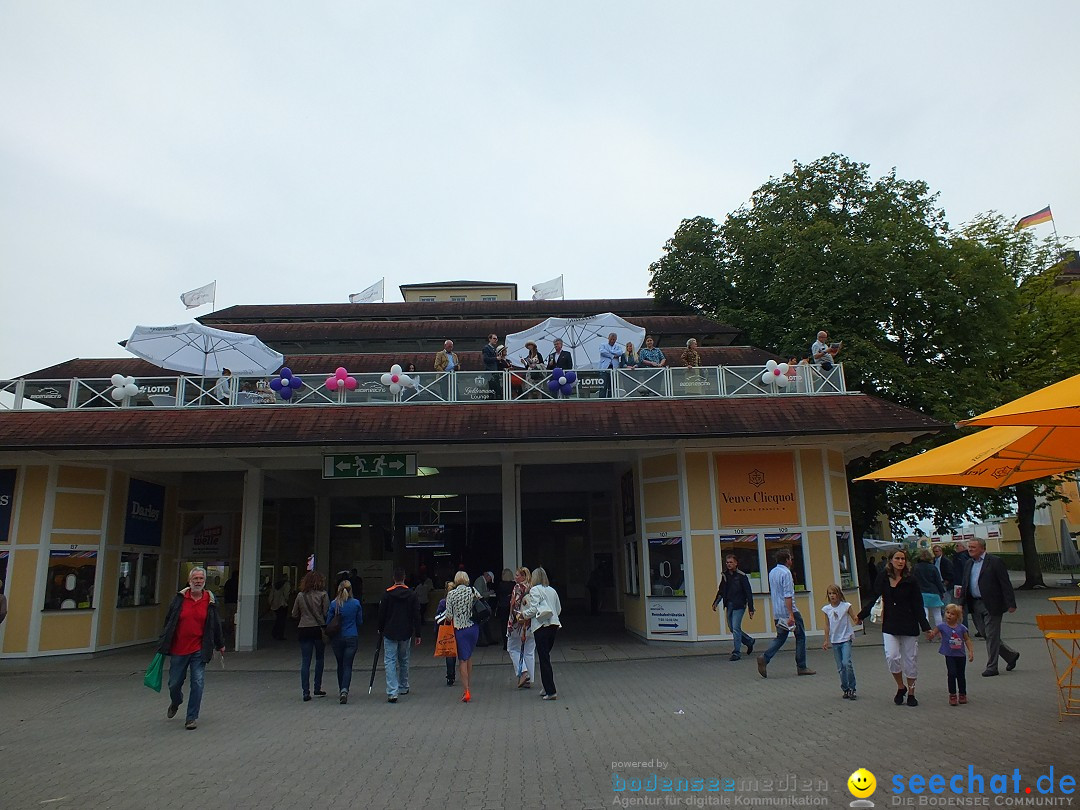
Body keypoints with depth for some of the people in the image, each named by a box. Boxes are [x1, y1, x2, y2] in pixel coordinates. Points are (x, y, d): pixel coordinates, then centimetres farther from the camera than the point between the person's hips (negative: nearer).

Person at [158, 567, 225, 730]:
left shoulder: (210, 601, 1)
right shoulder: (179, 598, -2)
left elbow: (216, 624, 10)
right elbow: (168, 621, 7)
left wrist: (220, 644, 18)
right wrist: (163, 643, 9)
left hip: (199, 650, -1)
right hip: (178, 649, 1)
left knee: (198, 683, -6)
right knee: (174, 683, 11)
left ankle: (192, 717, 7)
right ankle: (175, 702, 45)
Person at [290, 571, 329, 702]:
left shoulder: (300, 595, 3)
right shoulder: (323, 595, -6)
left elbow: (294, 615, 9)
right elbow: (327, 613, -9)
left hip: (303, 630, 2)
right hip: (319, 629, -2)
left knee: (305, 661, 4)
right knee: (319, 659, 14)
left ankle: (306, 691, -1)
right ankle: (317, 689, 19)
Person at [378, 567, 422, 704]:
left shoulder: (387, 594, -6)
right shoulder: (411, 594, 0)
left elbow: (382, 613, -1)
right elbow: (416, 616, 0)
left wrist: (380, 629, 14)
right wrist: (417, 634, 5)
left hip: (390, 633, -3)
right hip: (406, 633, 3)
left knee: (390, 661, -3)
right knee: (404, 660, 19)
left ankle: (392, 692, -15)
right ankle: (403, 687, 32)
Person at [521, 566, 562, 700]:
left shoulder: (535, 590, -5)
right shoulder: (552, 590, 14)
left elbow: (533, 609, -12)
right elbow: (559, 609, 18)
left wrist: (523, 614, 4)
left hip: (541, 626, -7)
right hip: (554, 625, 7)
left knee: (544, 659, -4)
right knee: (546, 657, 17)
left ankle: (551, 691, -6)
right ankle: (548, 688, 19)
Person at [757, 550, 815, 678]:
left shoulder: (772, 572, 12)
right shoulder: (786, 573, -14)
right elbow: (788, 596, -21)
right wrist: (791, 615, -23)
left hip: (777, 613, 8)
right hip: (788, 611, -8)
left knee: (780, 637, 11)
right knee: (800, 636, 7)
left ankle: (765, 658, -8)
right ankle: (801, 667, 12)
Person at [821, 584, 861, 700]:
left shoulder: (846, 606, -5)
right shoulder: (826, 609, 3)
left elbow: (855, 619, -4)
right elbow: (827, 626, 9)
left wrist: (858, 620, -27)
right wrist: (826, 640, 7)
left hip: (846, 639, -3)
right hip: (834, 641, 3)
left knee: (847, 663, -17)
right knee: (840, 667, 6)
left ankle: (852, 688, -2)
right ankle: (846, 689, 17)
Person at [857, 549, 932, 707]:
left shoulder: (910, 581, -4)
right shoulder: (883, 580, 2)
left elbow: (918, 606, -2)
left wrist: (926, 628, -6)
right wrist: (859, 616, 8)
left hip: (909, 626, -1)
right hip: (890, 626, 1)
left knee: (910, 659, 5)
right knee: (892, 657, -12)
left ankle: (911, 693, 23)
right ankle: (900, 687, 13)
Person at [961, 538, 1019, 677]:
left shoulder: (994, 562, -9)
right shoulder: (968, 564, 12)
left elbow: (1006, 584, -11)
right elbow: (966, 585, 17)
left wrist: (1010, 604, -15)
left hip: (991, 605, -7)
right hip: (975, 605, 7)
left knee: (991, 636, 0)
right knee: (985, 634, 12)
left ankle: (992, 667, 9)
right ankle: (1011, 655, 32)